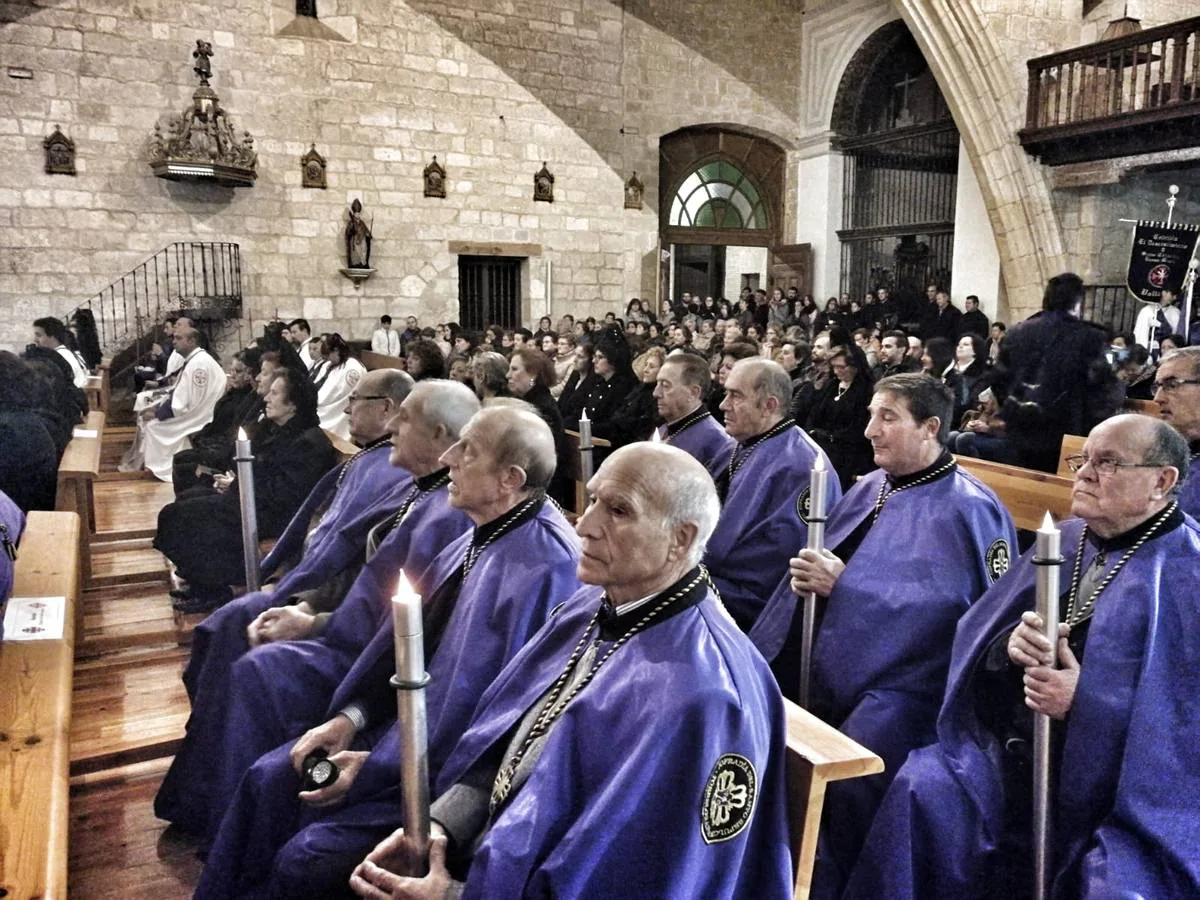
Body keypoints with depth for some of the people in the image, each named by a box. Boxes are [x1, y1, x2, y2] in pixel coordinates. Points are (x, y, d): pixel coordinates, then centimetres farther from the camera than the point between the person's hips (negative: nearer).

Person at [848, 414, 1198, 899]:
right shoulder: (1063, 541, 8)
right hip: (1012, 755, 5)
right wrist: (1010, 647, -15)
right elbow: (975, 647, 7)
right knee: (921, 789, -17)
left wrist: (1088, 704, -23)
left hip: (1131, 789, -4)